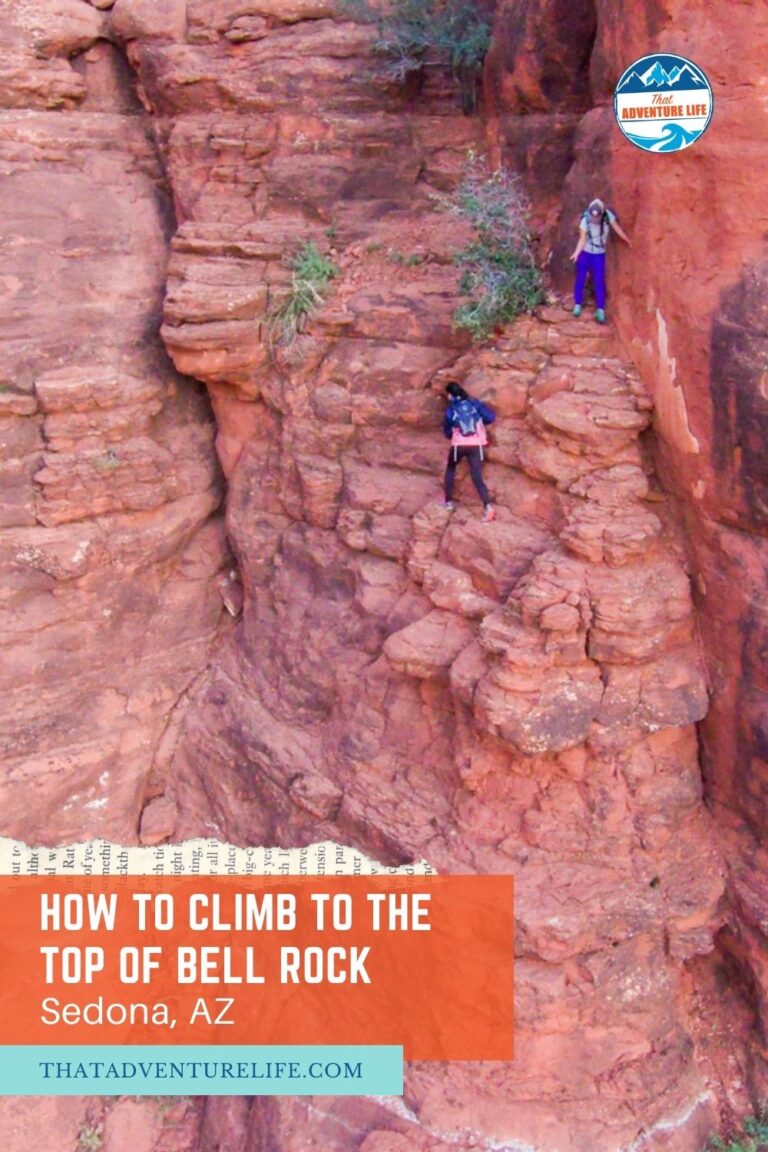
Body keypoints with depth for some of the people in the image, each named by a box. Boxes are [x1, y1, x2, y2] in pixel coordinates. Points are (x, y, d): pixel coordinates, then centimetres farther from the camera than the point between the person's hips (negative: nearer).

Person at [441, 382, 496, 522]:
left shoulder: (450, 410, 2)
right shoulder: (474, 403, 5)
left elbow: (447, 432, 10)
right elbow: (491, 417, 2)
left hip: (459, 445, -1)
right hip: (476, 445, 1)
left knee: (450, 469, 26)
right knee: (477, 477, -1)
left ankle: (448, 501, 27)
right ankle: (488, 506, -20)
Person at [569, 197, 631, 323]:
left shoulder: (608, 216, -17)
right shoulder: (585, 220, -21)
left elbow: (617, 228, -2)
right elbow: (582, 239, -21)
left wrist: (627, 240, 12)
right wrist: (577, 253, -37)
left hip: (599, 254, 1)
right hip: (585, 253, -1)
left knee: (599, 282, -1)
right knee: (580, 279, 5)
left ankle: (600, 311, 3)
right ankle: (577, 305, 21)